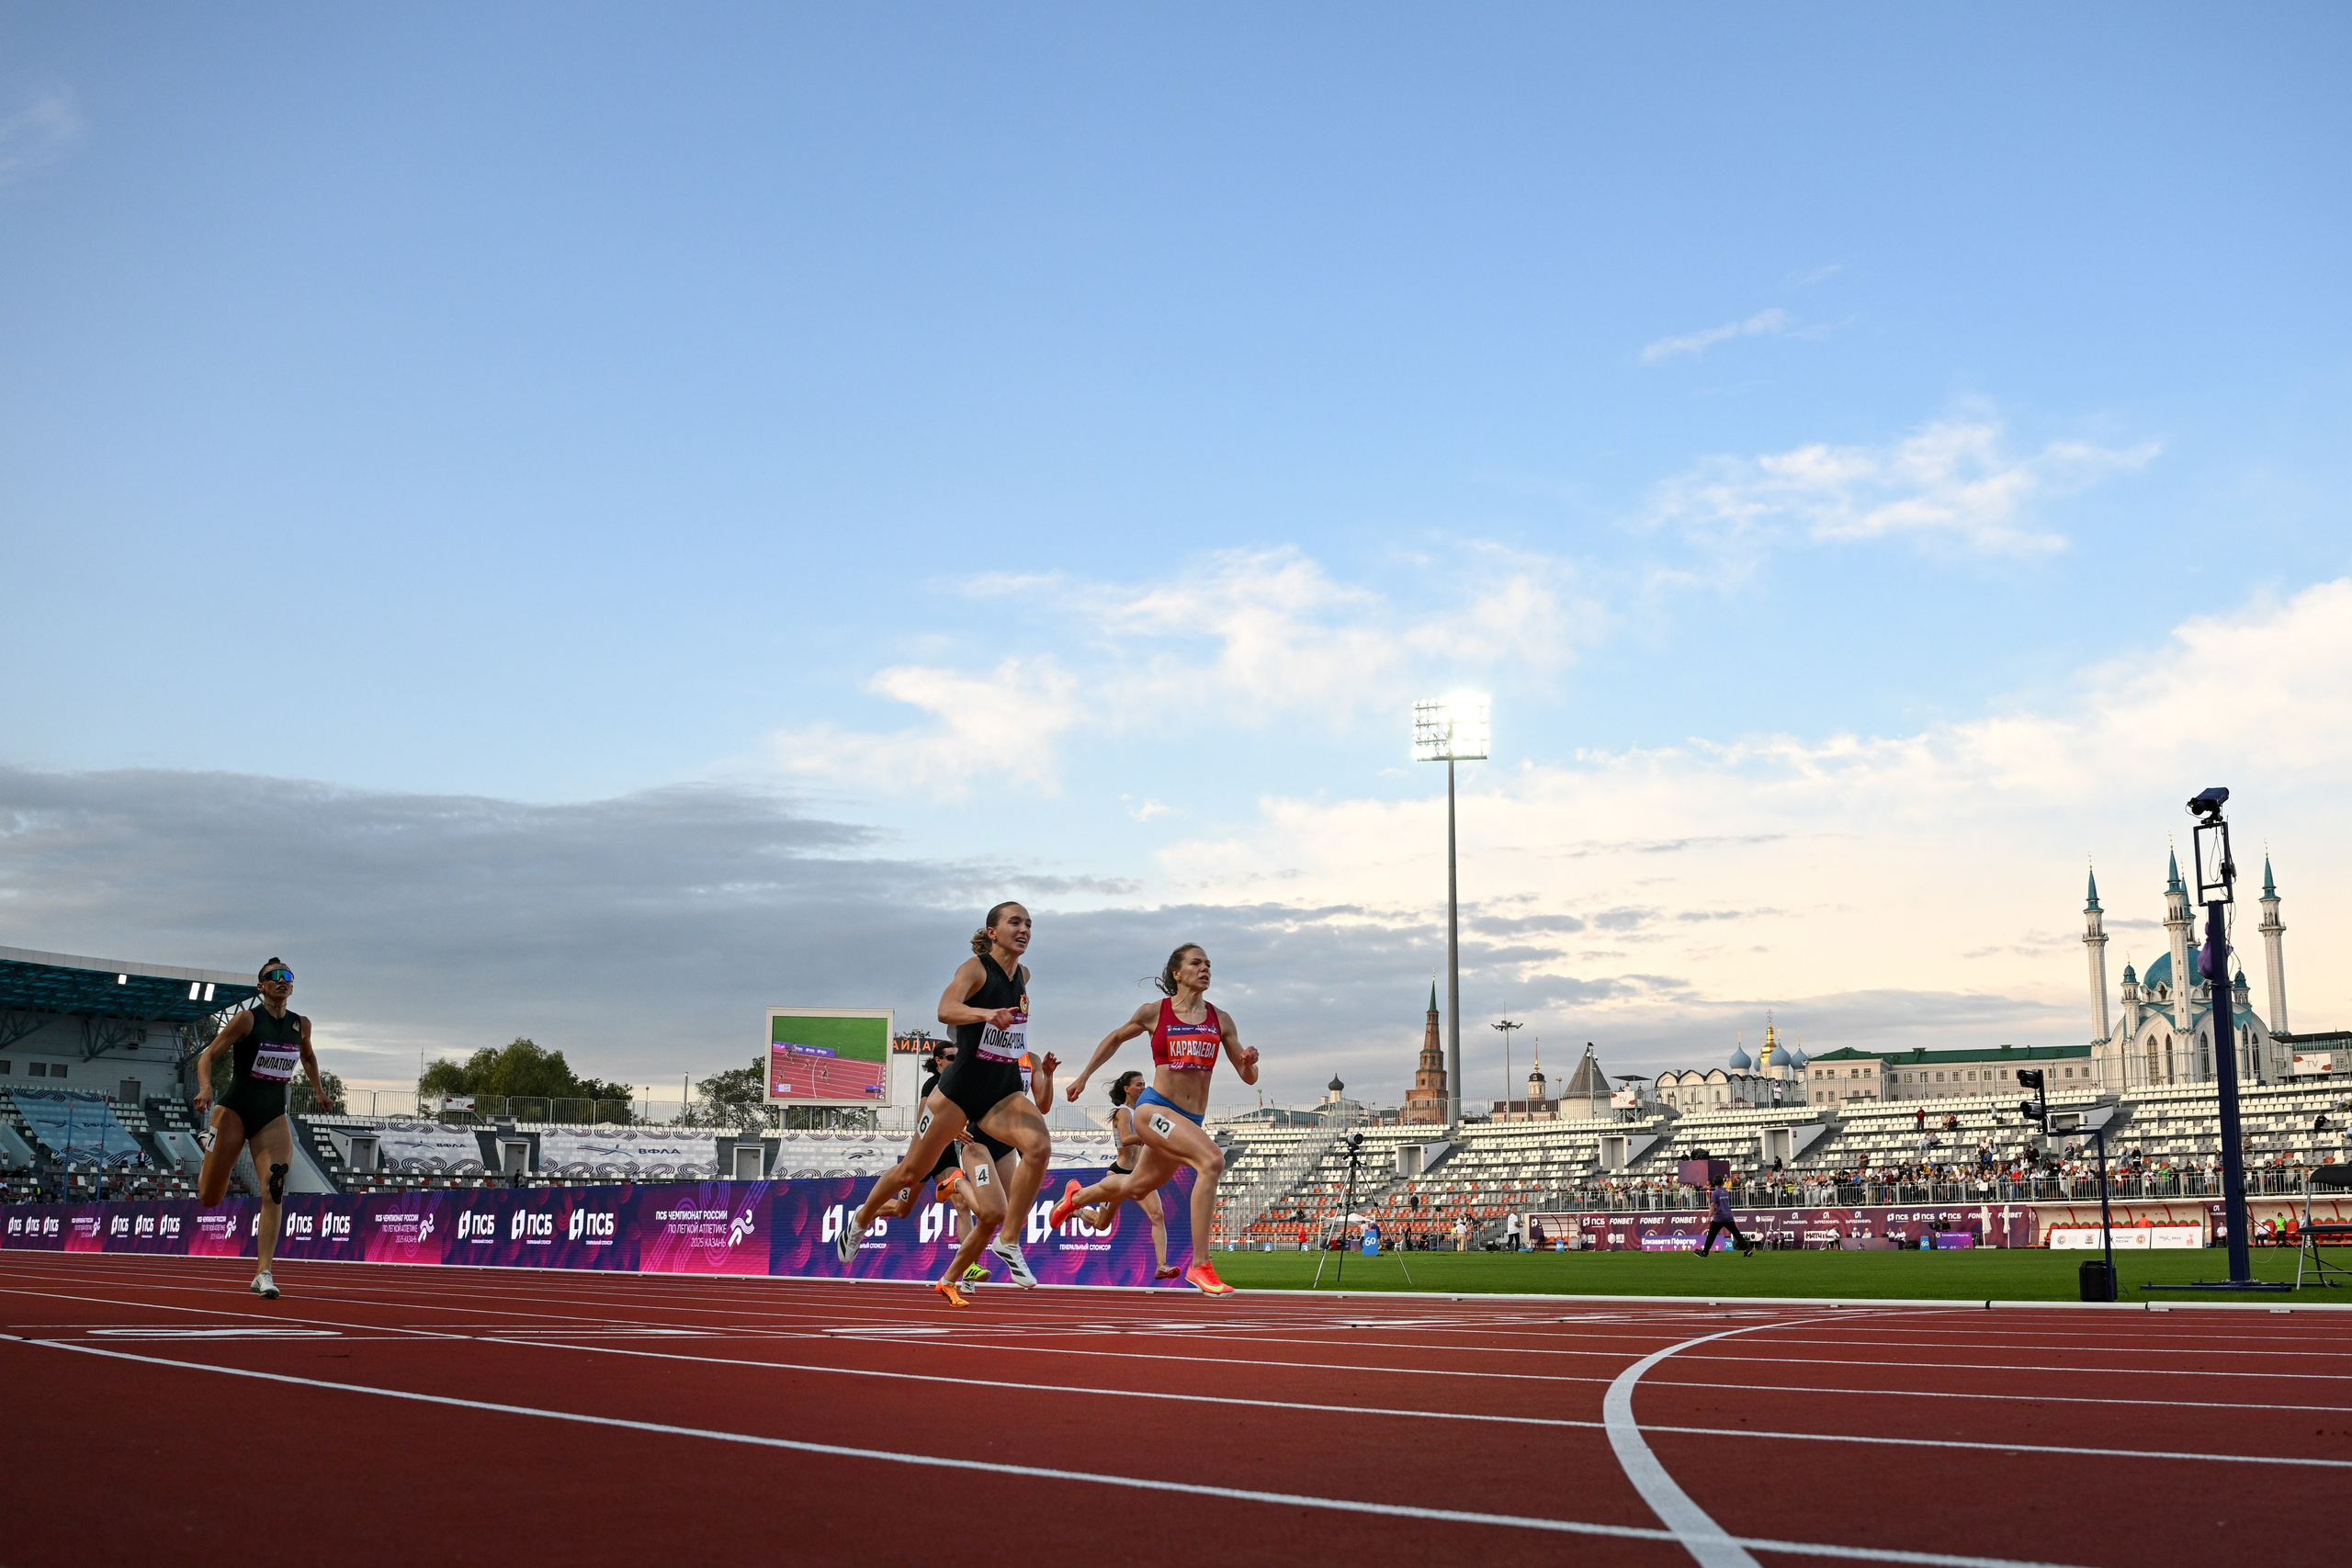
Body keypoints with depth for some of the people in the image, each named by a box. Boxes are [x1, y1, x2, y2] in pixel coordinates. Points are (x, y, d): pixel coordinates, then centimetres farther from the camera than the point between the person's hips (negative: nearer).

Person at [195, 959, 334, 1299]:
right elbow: (208, 1056, -10)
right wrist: (205, 1088, -27)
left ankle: (263, 1274, -16)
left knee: (274, 1191, -16)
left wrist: (318, 1090, 19)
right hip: (235, 1111, -3)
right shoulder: (248, 1019, -8)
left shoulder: (301, 1025, 6)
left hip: (273, 1117, 3)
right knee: (210, 1199, 2)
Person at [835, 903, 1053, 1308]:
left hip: (1005, 1091, 4)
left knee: (1039, 1145, -26)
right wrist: (987, 1013, -51)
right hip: (961, 1088, -4)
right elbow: (946, 1010, -34)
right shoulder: (975, 968, -13)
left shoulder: (1023, 975, 6)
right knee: (912, 1171, 10)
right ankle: (861, 1219, 41)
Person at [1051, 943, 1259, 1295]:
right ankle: (1200, 1266, -25)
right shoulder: (1154, 1013, -1)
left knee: (1134, 1189, 22)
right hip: (1154, 1107, -5)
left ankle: (1076, 1196, 55)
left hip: (1190, 1120, 5)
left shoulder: (1221, 1021, 6)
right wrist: (1084, 1076, 21)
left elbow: (1248, 1078, 8)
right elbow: (1115, 1038, 17)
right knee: (1211, 1159, -29)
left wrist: (1250, 1061, -14)